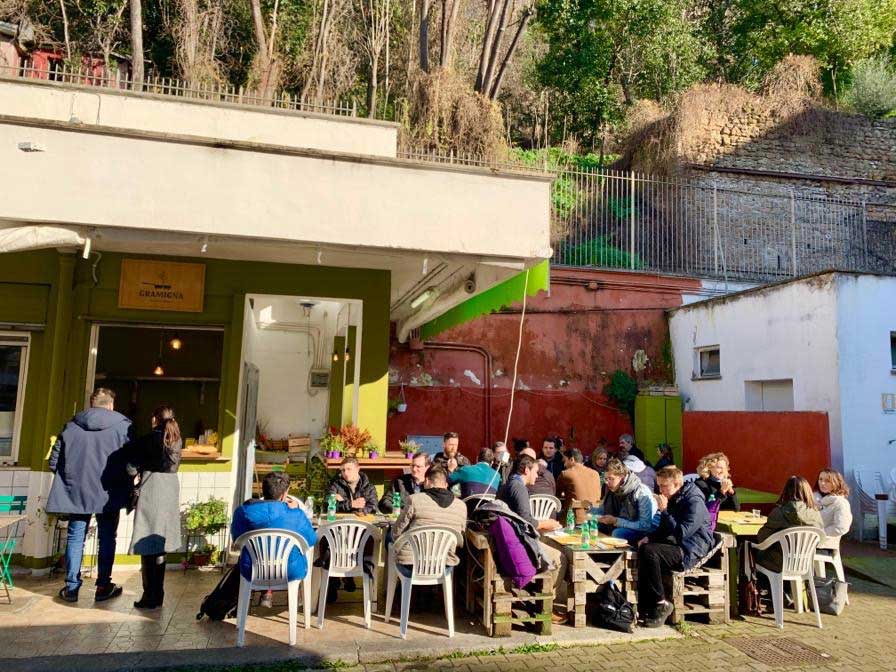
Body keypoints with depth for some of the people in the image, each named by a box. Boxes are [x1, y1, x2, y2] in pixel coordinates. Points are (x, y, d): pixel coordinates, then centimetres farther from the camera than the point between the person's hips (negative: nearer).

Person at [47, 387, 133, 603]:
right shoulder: (123, 426, -6)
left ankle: (72, 587, 15)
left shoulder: (71, 425, 4)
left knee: (75, 537, 12)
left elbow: (54, 460, 7)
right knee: (107, 538, 9)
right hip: (109, 494, -2)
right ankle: (103, 586, 13)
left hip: (76, 491, 2)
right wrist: (127, 490, 7)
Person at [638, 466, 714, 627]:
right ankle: (645, 607, -10)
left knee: (649, 551, -28)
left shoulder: (694, 502, -15)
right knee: (641, 549, -12)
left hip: (689, 552, -9)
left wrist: (664, 511, -21)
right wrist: (650, 537, 4)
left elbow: (681, 534, -23)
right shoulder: (672, 499, 14)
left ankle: (661, 604, -17)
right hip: (674, 545, 9)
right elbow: (664, 529, 24)